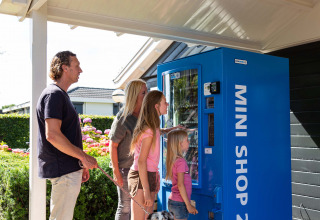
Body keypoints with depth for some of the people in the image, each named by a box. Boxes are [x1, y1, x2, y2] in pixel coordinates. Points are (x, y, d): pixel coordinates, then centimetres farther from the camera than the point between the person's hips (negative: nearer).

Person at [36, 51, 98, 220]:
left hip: (69, 169, 10)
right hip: (63, 170, -10)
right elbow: (52, 135, -24)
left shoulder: (61, 95, 18)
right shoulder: (54, 94, -14)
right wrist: (84, 157, -18)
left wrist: (81, 164, 21)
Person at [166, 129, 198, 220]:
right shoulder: (181, 161, -16)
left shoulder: (173, 160, 9)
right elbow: (180, 185, -21)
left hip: (172, 200, 8)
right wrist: (188, 205, -17)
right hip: (179, 202, -8)